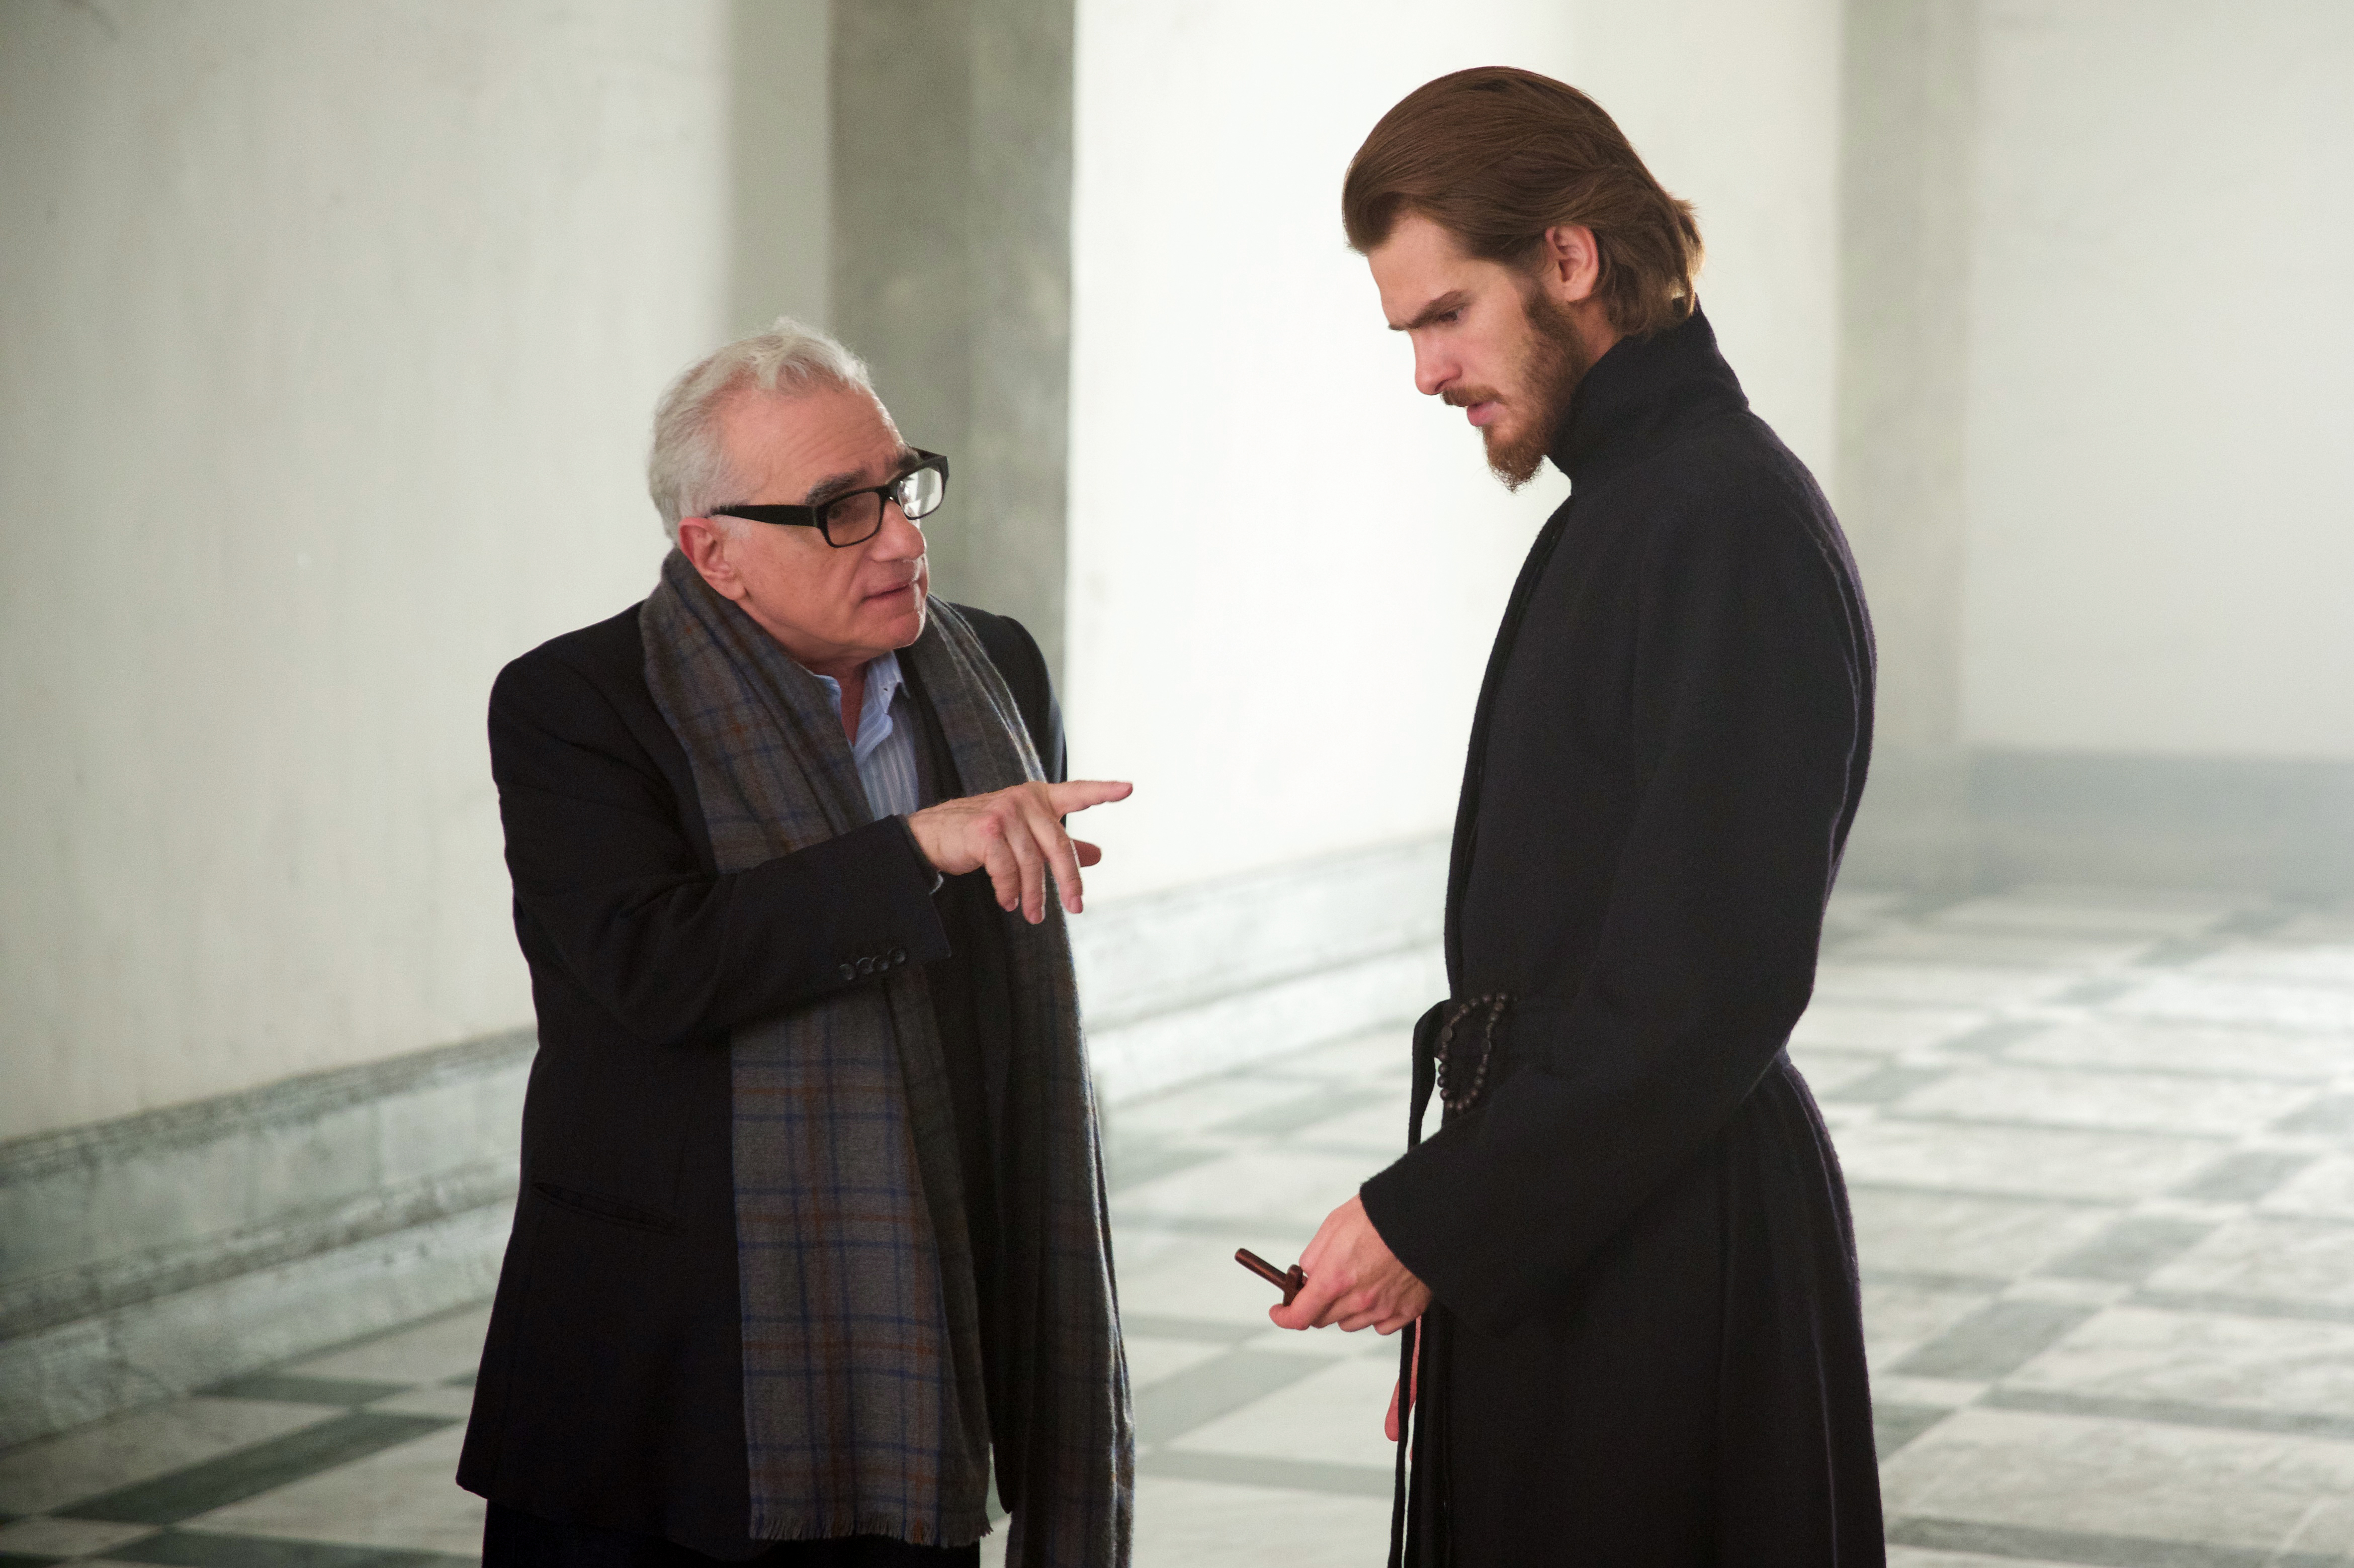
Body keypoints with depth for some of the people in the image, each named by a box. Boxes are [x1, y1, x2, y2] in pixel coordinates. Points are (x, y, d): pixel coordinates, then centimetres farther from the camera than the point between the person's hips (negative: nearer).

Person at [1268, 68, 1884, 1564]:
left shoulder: (1731, 525, -17)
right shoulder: (1625, 504, 14)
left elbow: (1709, 986, -22)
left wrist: (1433, 1222, -17)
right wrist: (1439, 1215, 10)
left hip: (1668, 1252, -9)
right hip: (1554, 1236, 9)